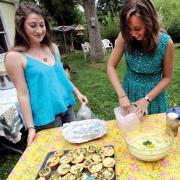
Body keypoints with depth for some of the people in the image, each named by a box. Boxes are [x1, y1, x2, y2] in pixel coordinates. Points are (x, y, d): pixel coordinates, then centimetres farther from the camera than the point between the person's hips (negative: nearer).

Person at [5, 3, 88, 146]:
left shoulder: (53, 48, 3)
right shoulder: (15, 57, -14)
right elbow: (23, 94, -14)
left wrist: (77, 93, 11)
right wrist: (30, 127, -12)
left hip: (67, 107, 6)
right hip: (46, 116, -5)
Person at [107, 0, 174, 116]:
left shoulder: (166, 42, -21)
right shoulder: (125, 37, -18)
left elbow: (167, 77, -10)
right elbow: (111, 66, -12)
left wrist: (147, 99, -19)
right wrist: (122, 95, -21)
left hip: (154, 93, -1)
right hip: (130, 91, 1)